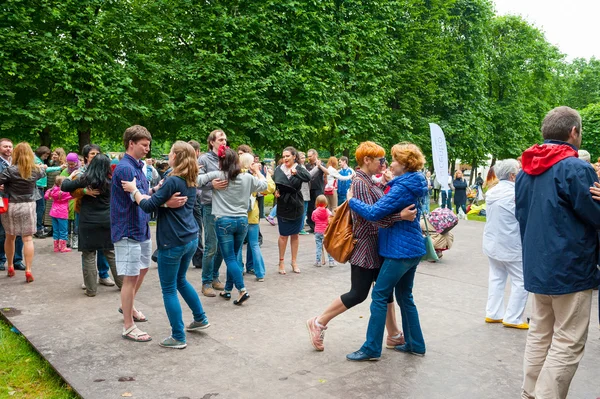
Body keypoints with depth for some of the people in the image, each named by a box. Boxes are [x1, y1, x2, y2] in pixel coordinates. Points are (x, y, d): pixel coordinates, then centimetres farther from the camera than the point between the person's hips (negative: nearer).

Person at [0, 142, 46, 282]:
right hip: (28, 206, 1)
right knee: (28, 238, 2)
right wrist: (43, 167, 46)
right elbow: (42, 173, 24)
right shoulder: (35, 170, 1)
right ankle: (28, 271, -4)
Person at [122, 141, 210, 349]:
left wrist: (134, 190, -4)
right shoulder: (191, 181, 8)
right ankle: (200, 318, 35)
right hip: (190, 239, 9)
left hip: (173, 242, -9)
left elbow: (149, 206, -17)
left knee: (169, 289, 4)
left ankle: (178, 337, 12)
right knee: (180, 280, 27)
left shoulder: (172, 181, -18)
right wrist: (159, 193, 21)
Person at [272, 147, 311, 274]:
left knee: (295, 235, 11)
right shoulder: (279, 169, -2)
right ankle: (281, 261, 19)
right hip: (283, 206, 0)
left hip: (296, 206, 0)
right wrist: (275, 191, -18)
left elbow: (308, 177, -26)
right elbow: (273, 183, 3)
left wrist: (296, 172, -42)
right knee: (283, 235, 5)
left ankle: (294, 262, 23)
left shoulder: (299, 168, -7)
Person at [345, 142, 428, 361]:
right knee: (404, 296, 18)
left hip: (400, 250, -10)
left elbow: (374, 213, -24)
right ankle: (415, 344, 26)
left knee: (379, 296, -2)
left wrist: (351, 200, -11)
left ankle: (371, 349, 5)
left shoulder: (402, 188, -20)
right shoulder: (415, 185, 9)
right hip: (412, 247, 10)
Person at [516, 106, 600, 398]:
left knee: (539, 335, 16)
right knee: (567, 344, 1)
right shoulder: (576, 169, -15)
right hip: (570, 268, -8)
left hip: (536, 266, 8)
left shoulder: (525, 171, 10)